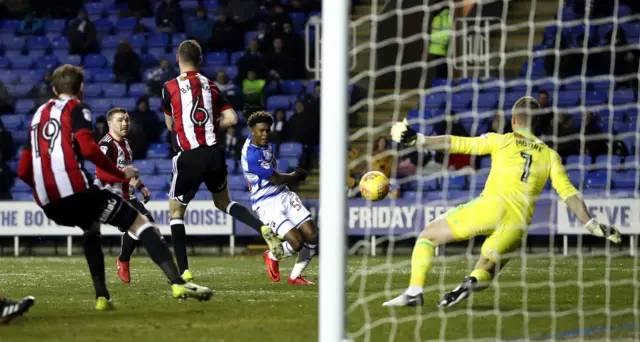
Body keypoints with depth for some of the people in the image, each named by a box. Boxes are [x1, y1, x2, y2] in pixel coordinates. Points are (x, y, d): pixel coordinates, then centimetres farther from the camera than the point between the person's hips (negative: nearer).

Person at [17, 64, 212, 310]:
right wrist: (121, 174, 0)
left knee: (91, 227, 36)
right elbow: (88, 149, -12)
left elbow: (23, 171, 23)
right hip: (75, 189, -6)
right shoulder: (75, 108, 7)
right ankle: (177, 282, -20)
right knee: (140, 223, -1)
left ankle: (101, 296, 25)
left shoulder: (38, 114, 26)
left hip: (47, 203, 7)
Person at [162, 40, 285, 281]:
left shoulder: (170, 88, -3)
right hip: (215, 153, 4)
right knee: (223, 202, 25)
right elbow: (231, 119, 1)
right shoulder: (211, 86, 7)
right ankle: (263, 228, 0)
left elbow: (171, 126, 9)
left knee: (176, 212, 11)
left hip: (190, 157, -4)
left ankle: (183, 271, 4)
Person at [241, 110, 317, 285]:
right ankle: (272, 256, 13)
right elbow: (277, 180, -17)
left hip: (284, 195, 8)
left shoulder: (262, 142, 2)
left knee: (312, 237, -4)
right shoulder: (251, 157, -25)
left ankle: (295, 276, 17)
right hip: (266, 204, -8)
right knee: (297, 243, -22)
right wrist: (297, 175, 0)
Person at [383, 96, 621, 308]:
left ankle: (414, 292, -6)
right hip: (519, 222, 3)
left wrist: (416, 140, 10)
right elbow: (569, 194, 10)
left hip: (490, 206, -3)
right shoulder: (550, 155, 18)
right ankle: (472, 283, -19)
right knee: (485, 272, 20)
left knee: (428, 235, 14)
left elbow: (457, 144, 7)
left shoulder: (501, 141, 11)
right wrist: (593, 226, 12)